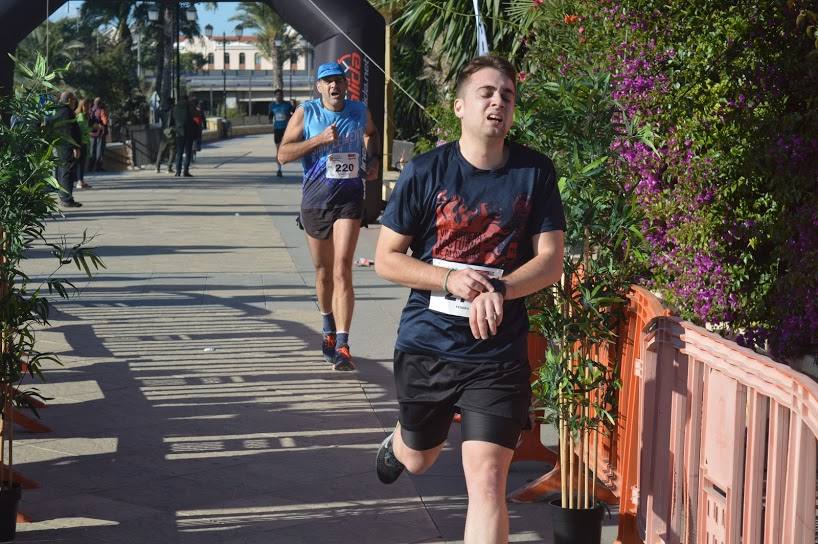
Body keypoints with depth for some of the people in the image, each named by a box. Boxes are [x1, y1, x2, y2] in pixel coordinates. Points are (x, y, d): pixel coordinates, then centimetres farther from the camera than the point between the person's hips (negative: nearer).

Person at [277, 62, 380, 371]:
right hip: (315, 200, 1)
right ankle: (329, 331, 38)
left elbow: (371, 134, 29)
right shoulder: (305, 113, -2)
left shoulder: (359, 112, 5)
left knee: (342, 269, -15)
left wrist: (372, 161, 12)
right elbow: (283, 154, -8)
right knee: (323, 272, 14)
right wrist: (319, 139, -17)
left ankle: (342, 346, -19)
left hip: (349, 198, -1)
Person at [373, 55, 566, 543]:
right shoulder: (426, 172, -7)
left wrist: (498, 289, -22)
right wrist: (450, 279, -20)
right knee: (419, 460, 24)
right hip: (426, 344, 1)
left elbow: (551, 261, -4)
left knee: (487, 480, -11)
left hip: (498, 353, -1)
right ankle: (398, 442, 62)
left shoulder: (536, 173, -4)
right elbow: (387, 259, -3)